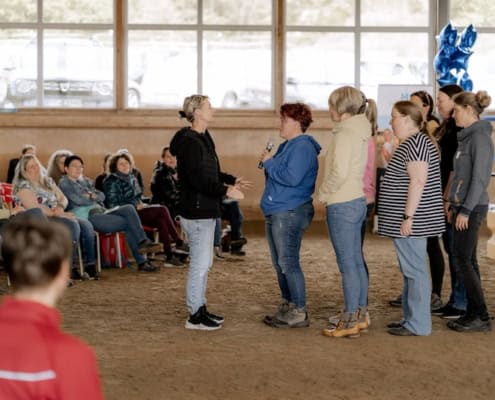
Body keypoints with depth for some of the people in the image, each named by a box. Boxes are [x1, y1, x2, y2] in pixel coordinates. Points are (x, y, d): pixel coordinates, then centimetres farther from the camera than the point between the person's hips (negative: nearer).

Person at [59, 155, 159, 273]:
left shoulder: (85, 180, 25)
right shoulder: (64, 183, 3)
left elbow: (102, 196, 16)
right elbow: (78, 200, -11)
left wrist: (92, 196, -5)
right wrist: (94, 199, 6)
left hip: (100, 211, 7)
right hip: (87, 217, -7)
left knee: (129, 208, -17)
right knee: (128, 223, -19)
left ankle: (142, 241, -21)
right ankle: (141, 262, -15)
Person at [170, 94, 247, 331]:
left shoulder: (204, 138, 14)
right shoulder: (190, 142, -17)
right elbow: (197, 179, -24)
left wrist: (232, 180, 14)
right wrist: (226, 191, -24)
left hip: (205, 210, 10)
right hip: (196, 211, -10)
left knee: (204, 262, 16)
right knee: (200, 263, -5)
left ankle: (200, 309, 25)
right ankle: (195, 317, 3)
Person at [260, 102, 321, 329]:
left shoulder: (303, 147, -14)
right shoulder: (287, 146, 17)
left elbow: (292, 177, -25)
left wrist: (269, 163, -14)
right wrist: (267, 163, 6)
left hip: (290, 213, -10)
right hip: (275, 212, 10)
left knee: (288, 263, -9)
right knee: (280, 264, 15)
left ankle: (299, 313, -4)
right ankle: (287, 306, 24)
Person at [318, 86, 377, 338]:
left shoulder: (345, 134, -16)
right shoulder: (360, 133, 12)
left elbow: (339, 173, -24)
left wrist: (324, 193, -9)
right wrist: (328, 193, 12)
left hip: (342, 205, -9)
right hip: (357, 201, 9)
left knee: (347, 263, -4)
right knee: (356, 261, 15)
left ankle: (350, 322, 1)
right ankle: (360, 314, 23)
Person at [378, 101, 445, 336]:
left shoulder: (415, 143, -16)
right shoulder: (413, 142, 17)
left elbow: (418, 181, -23)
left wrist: (408, 216, -23)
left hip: (411, 221, -11)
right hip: (409, 220, 11)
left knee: (414, 270, -6)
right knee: (410, 270, 15)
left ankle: (418, 325, -1)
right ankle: (412, 318, 22)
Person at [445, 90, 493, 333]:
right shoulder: (466, 137, 14)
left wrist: (466, 210, -20)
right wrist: (453, 206, 17)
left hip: (472, 208, -9)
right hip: (463, 206, 9)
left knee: (461, 260, -8)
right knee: (467, 261, 10)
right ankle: (473, 313, 15)